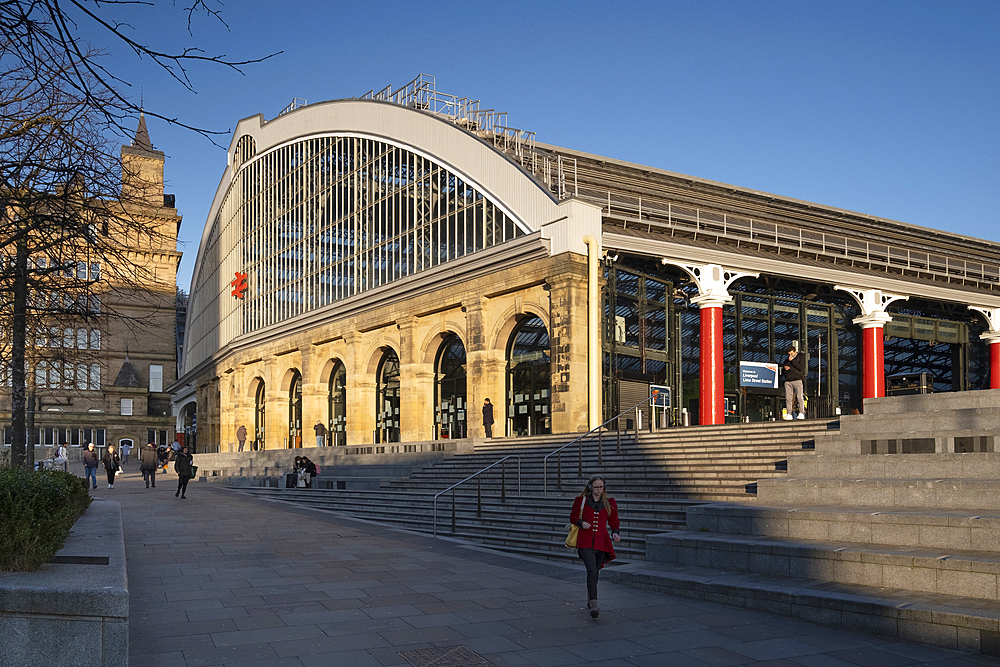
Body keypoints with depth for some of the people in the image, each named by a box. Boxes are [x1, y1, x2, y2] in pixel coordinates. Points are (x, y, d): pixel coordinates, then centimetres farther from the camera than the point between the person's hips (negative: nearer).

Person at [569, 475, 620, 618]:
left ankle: (590, 601, 33)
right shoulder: (582, 500, 3)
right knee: (592, 571, -19)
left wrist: (615, 533, -2)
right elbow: (573, 517, 11)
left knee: (595, 572, 11)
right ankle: (594, 605, -24)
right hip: (585, 542, -3)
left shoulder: (610, 503, 8)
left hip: (602, 542, 3)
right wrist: (581, 523, -9)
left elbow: (613, 521, 17)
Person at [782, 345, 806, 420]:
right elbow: (785, 366, 32)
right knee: (788, 398, -2)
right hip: (788, 380, 5)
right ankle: (789, 414, -1)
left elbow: (800, 367, -8)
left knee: (800, 397, -8)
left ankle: (801, 414, -6)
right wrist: (785, 368, 8)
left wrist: (792, 360, -8)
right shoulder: (787, 359, 23)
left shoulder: (801, 357, 6)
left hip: (797, 380, -5)